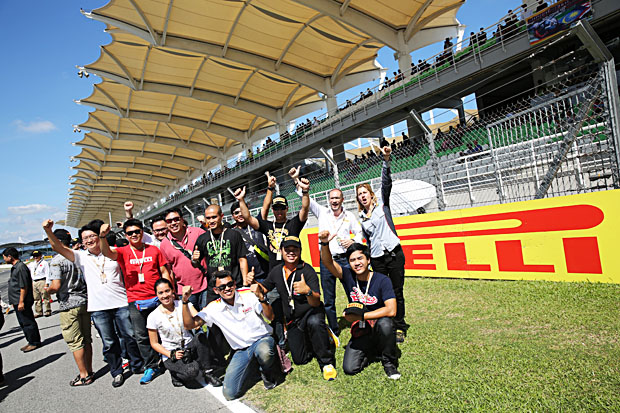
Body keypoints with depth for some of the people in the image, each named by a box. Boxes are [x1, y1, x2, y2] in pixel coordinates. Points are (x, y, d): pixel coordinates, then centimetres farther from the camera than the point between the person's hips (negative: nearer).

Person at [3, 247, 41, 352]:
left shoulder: (21, 267, -17)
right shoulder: (15, 267, 15)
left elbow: (24, 286, -21)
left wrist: (21, 301, -21)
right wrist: (14, 301, 21)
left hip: (22, 302, -10)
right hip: (17, 301, 10)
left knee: (27, 323, -2)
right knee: (23, 323, 15)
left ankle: (34, 342, 7)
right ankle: (31, 342, 24)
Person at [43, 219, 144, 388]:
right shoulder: (81, 257, 5)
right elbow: (58, 247, -4)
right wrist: (48, 231, -20)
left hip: (121, 303, -1)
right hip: (98, 308, 1)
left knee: (130, 337, 8)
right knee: (109, 343, 11)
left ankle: (137, 366, 27)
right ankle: (117, 372, 28)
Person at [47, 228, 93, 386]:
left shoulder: (57, 260, -13)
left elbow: (56, 286, -19)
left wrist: (48, 290, 1)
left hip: (69, 304, -6)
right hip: (84, 301, 7)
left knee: (75, 342, 4)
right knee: (86, 339, 14)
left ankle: (84, 375, 12)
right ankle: (89, 371, 24)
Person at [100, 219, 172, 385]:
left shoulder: (154, 250, 3)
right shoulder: (123, 252, 0)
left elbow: (164, 272, 7)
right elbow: (107, 253, -23)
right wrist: (102, 236, -42)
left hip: (157, 298, 0)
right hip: (135, 302, 0)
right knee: (141, 336, 5)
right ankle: (151, 367, 21)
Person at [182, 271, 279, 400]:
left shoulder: (249, 294, -9)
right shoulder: (214, 308, -2)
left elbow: (270, 317, -13)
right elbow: (189, 325, -5)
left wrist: (261, 297, -31)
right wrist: (185, 301, -17)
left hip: (262, 339, -3)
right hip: (242, 350, 3)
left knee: (264, 352, -39)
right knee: (229, 394, -8)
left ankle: (269, 375, -2)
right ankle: (251, 363, 18)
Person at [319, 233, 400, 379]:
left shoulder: (382, 280, -14)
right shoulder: (348, 276, -6)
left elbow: (391, 310, -24)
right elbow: (327, 262, -20)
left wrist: (361, 316, -24)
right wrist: (325, 243, -40)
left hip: (377, 328, -2)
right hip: (360, 332, 3)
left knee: (385, 323, -36)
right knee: (349, 369, -14)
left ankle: (389, 362, -7)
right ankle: (373, 351, 17)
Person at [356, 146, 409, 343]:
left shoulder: (382, 205, 4)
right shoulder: (361, 218, 13)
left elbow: (386, 184, -11)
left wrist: (386, 161, -21)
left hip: (394, 254, -3)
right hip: (377, 259, 3)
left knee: (397, 292, 3)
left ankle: (399, 328, 16)